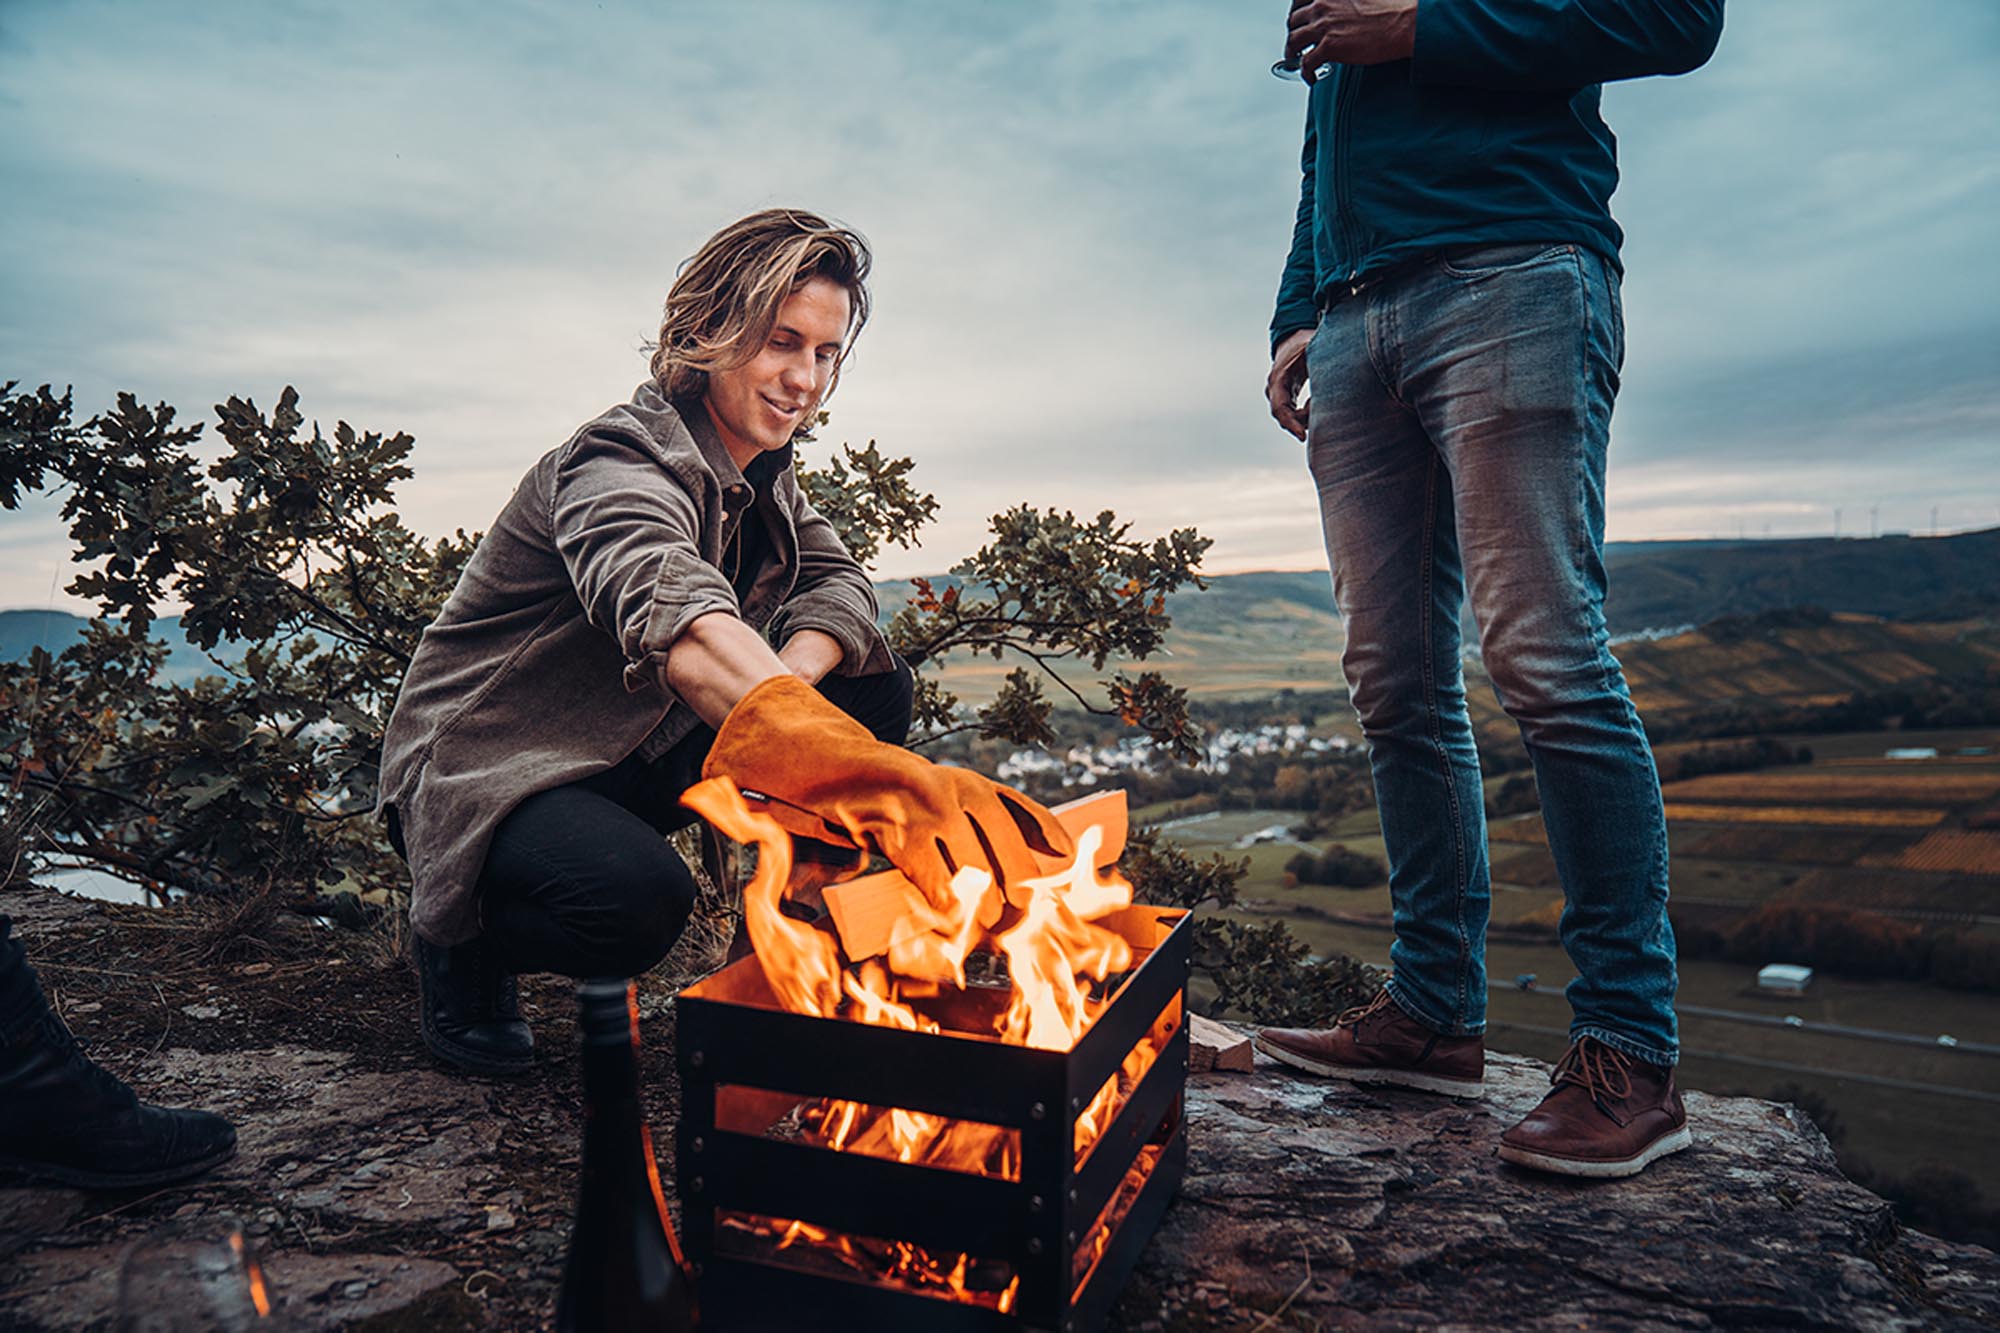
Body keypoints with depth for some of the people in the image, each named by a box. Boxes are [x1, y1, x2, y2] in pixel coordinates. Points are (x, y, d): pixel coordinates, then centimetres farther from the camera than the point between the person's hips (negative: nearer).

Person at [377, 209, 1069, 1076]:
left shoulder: (761, 468, 2)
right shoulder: (624, 461, -26)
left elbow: (836, 584, -3)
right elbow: (673, 618, -46)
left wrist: (789, 678, -28)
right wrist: (854, 767, -62)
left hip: (636, 756, 7)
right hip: (486, 770, -7)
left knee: (874, 689, -7)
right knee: (638, 898, -38)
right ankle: (460, 936, -3)